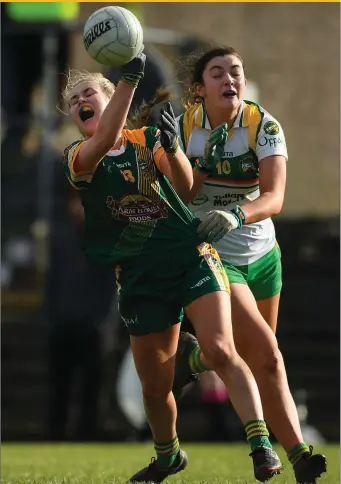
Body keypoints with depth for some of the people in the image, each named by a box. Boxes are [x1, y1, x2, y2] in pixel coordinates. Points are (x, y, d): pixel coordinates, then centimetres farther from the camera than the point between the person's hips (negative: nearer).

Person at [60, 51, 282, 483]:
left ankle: (261, 444, -21)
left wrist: (172, 147, -28)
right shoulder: (76, 158, 2)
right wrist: (130, 78, -31)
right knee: (155, 385, 5)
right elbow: (104, 141, -22)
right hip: (140, 276, 1)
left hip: (191, 256, -1)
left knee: (219, 351, -21)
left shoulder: (148, 139, 6)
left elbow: (185, 186, -7)